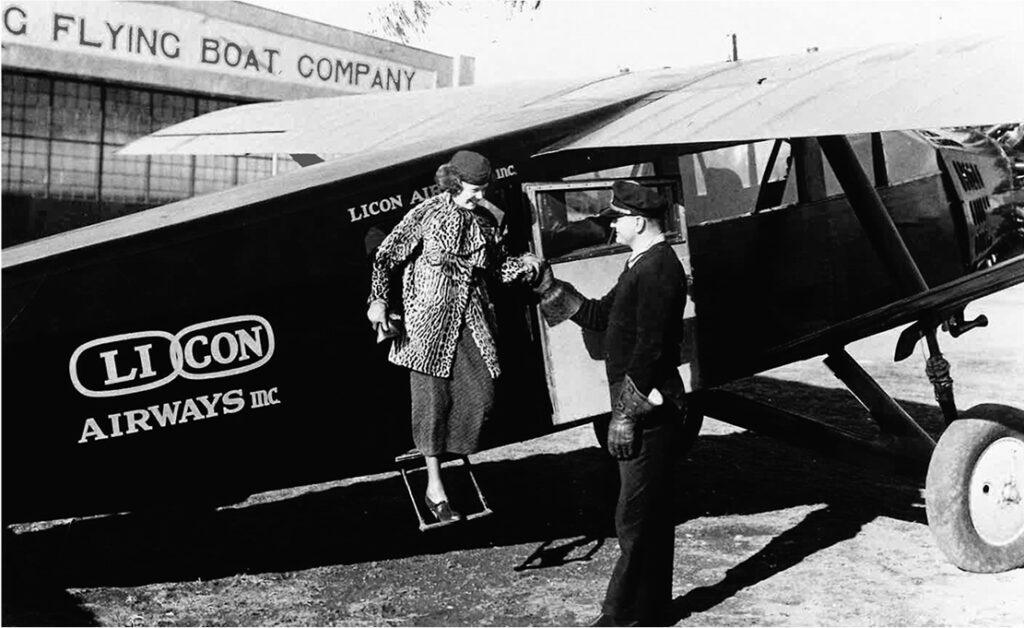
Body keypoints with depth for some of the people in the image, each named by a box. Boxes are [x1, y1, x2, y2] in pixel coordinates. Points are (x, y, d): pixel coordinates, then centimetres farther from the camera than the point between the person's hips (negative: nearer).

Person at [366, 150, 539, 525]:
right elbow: (386, 257, -3)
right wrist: (378, 300, -13)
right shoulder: (426, 215, -6)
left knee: (480, 393, -5)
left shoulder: (485, 222, 9)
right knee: (433, 397, -2)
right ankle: (434, 488, 7)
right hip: (430, 318, -5)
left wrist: (528, 267, -1)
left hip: (472, 318, 5)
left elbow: (497, 265, 17)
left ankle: (440, 453, 22)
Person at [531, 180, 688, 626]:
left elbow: (650, 347, -22)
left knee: (635, 518, -4)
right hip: (641, 407, 11)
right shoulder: (642, 265, 16)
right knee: (651, 517, 17)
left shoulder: (658, 269, -17)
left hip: (648, 410, -11)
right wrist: (548, 286, 12)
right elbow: (600, 316, 18)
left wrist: (626, 413, -21)